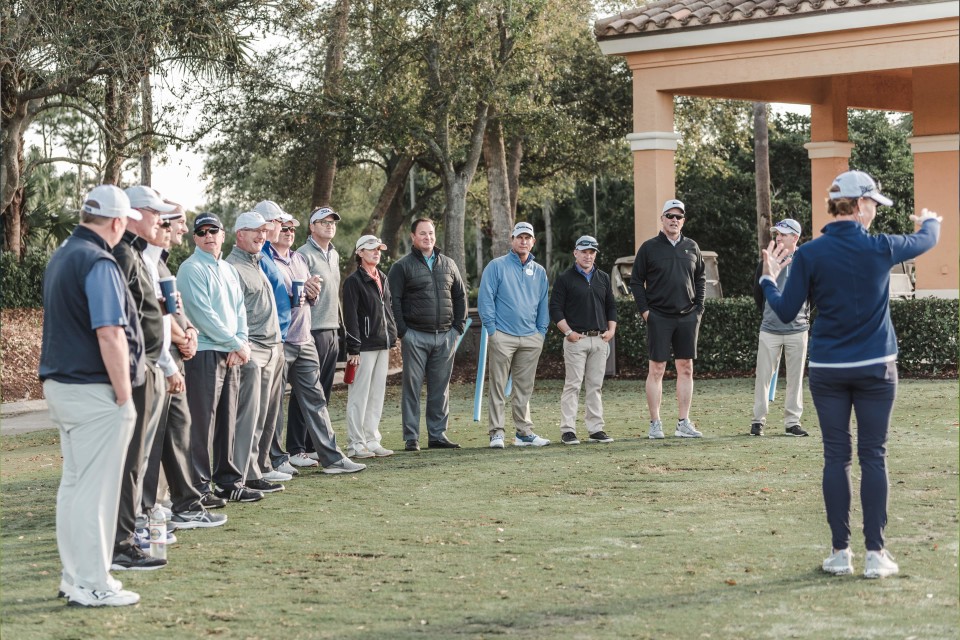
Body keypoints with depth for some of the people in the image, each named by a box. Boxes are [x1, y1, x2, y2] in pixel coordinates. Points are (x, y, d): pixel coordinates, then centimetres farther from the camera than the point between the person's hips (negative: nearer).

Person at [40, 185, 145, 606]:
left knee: (73, 484, 15)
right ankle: (92, 586, 2)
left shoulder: (60, 257, 13)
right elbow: (110, 335, -21)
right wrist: (123, 396, -15)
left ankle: (74, 577, 22)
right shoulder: (99, 263, -17)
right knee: (95, 489, -3)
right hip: (94, 392, -9)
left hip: (59, 383, 9)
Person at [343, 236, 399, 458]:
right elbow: (350, 316, -13)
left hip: (382, 346, 8)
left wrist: (392, 335, 13)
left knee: (377, 395, 9)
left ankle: (372, 440, 15)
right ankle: (355, 444, -2)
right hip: (364, 347, -8)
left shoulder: (382, 279, 17)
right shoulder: (354, 281, -8)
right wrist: (353, 349, -17)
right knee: (359, 395, -5)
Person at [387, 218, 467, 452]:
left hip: (445, 336, 4)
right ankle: (411, 438, 2)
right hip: (415, 336, -4)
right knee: (412, 387, -2)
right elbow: (393, 301, -4)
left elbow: (460, 296, 19)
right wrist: (402, 331, -10)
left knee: (441, 388, 7)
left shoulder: (448, 265, 13)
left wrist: (458, 326, 9)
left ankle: (437, 434, 14)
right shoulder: (402, 266, 0)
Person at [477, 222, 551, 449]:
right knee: (498, 386, -4)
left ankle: (524, 432, 13)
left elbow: (543, 304, 18)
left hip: (531, 338, 4)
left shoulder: (539, 272, 15)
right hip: (503, 336, -4)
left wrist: (541, 331, 8)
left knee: (524, 388, 8)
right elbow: (485, 299, -2)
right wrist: (492, 328, -8)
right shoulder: (497, 266, 1)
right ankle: (496, 432, -1)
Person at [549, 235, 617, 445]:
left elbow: (611, 306, 21)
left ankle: (596, 429, 10)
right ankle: (567, 430, -5)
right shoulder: (565, 279, 1)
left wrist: (611, 329, 7)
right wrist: (568, 332, -10)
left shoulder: (604, 278, 16)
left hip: (600, 339, 5)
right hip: (576, 339, -5)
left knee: (595, 386, 6)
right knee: (573, 385, -6)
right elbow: (555, 309, -2)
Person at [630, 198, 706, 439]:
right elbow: (636, 281, 2)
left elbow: (700, 279, 18)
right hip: (659, 317, -4)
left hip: (687, 317, 4)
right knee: (656, 369, -2)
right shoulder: (649, 247, 0)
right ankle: (655, 424, 3)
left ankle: (683, 423, 10)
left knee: (686, 369, 4)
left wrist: (698, 308, 7)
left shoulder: (691, 247, 10)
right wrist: (644, 311, -6)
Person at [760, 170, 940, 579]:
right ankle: (875, 554, 3)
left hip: (827, 370, 1)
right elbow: (927, 240, 15)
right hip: (876, 368, -1)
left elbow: (786, 312, -2)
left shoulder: (808, 255, -6)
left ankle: (840, 552, 7)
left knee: (836, 457, 6)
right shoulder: (880, 248, -5)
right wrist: (930, 220, 39)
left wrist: (768, 279, 17)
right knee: (873, 457, 3)